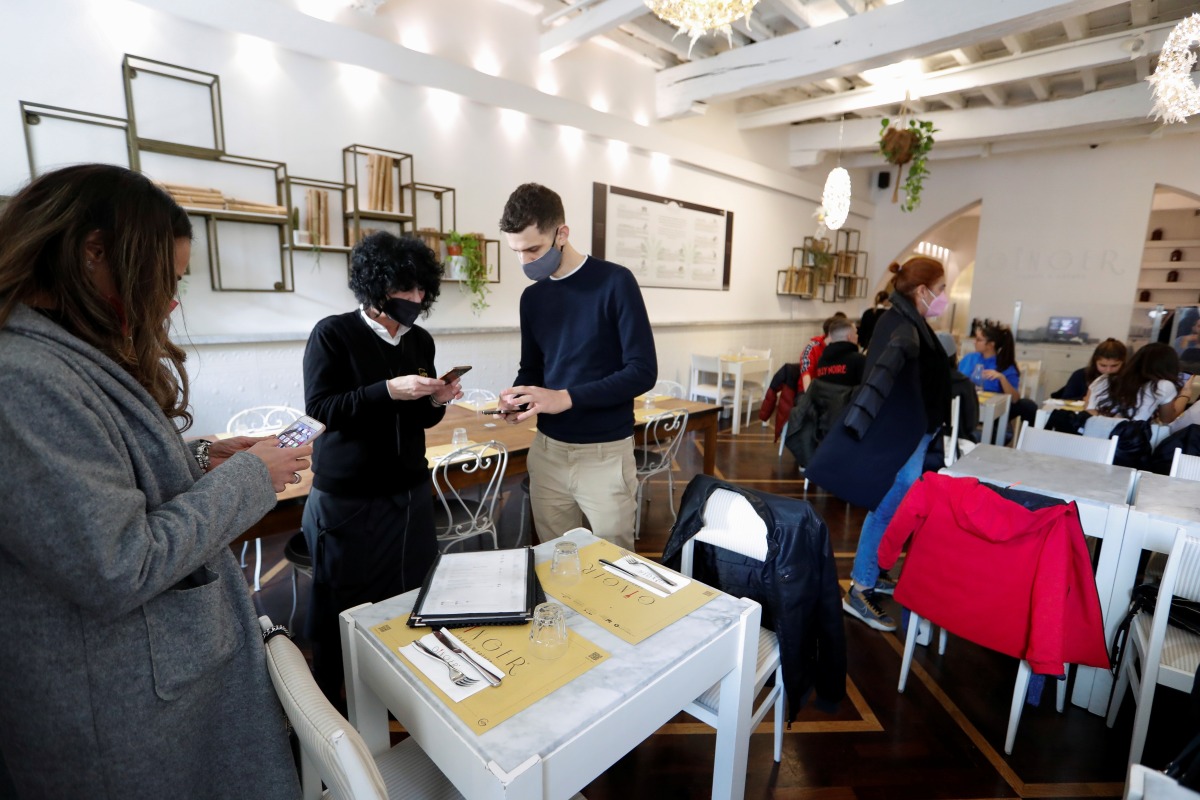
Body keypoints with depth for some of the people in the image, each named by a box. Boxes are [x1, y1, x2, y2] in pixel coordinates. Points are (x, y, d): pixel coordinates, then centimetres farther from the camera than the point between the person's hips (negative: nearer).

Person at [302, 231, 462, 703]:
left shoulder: (421, 341, 7)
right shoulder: (334, 334, -8)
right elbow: (319, 407, -14)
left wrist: (437, 401, -7)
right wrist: (388, 390, -23)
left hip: (409, 492, 5)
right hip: (346, 498, -4)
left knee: (411, 601, 10)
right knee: (342, 610, 7)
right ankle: (329, 700, 29)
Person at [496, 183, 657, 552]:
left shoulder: (615, 282, -10)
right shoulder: (532, 296, 8)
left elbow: (643, 370, -15)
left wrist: (567, 398, -23)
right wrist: (516, 401, -7)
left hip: (605, 452, -5)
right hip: (547, 449, 5)